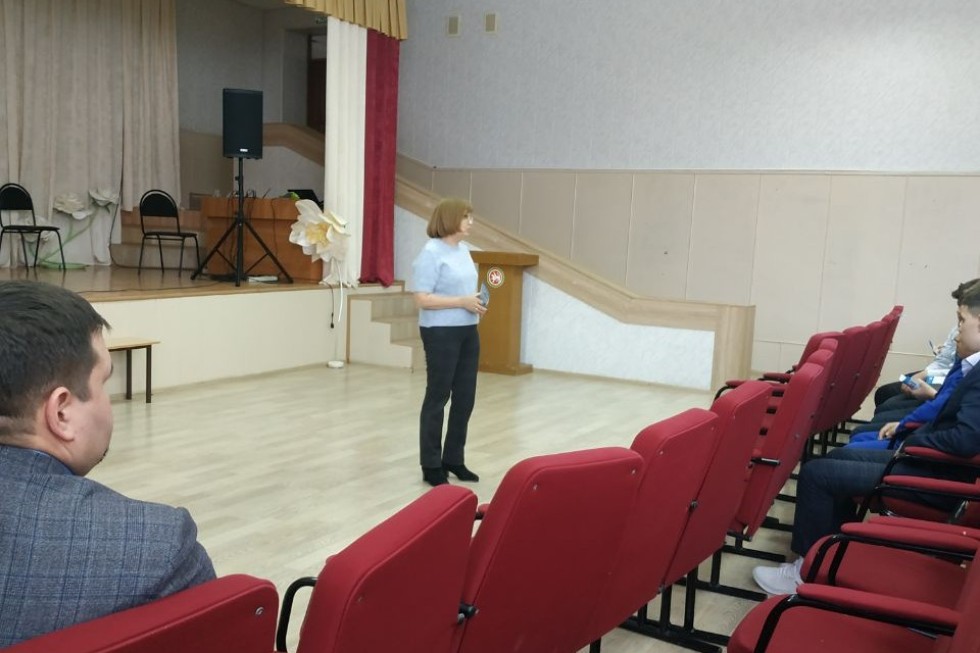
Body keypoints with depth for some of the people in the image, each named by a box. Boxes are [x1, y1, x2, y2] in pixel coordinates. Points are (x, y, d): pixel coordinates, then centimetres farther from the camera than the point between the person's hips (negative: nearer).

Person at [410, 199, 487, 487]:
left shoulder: (463, 250, 12)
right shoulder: (431, 253, -13)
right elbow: (422, 299, -18)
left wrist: (477, 302, 2)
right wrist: (462, 302, -20)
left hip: (468, 332, 8)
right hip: (441, 333, -8)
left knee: (465, 397, 11)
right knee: (437, 398, 2)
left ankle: (454, 458, 25)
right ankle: (431, 466, 13)